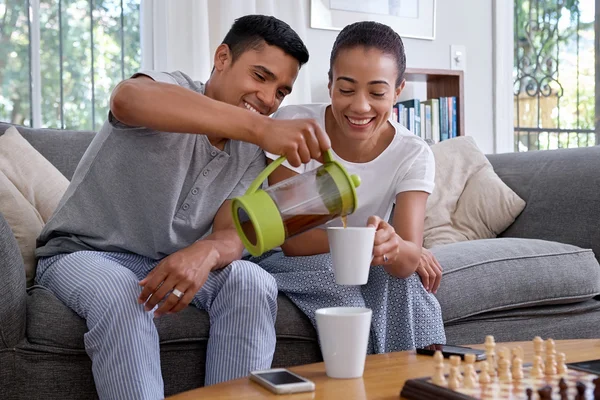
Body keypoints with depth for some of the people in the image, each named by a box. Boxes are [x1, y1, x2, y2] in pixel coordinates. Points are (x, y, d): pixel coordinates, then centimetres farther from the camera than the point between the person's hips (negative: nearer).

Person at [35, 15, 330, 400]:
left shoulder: (252, 154, 2)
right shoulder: (170, 90, -16)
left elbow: (231, 234, -9)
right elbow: (128, 99, -43)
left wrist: (207, 253, -37)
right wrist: (261, 127, -57)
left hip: (175, 264, 5)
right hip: (84, 253, -4)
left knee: (253, 284, -22)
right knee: (122, 297, -37)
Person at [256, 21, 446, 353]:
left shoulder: (414, 155, -13)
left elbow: (411, 256, -27)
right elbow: (293, 241, -22)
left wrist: (393, 246, -51)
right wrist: (376, 245, -26)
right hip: (286, 263, -2)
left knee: (406, 279, -28)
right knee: (336, 280, -31)